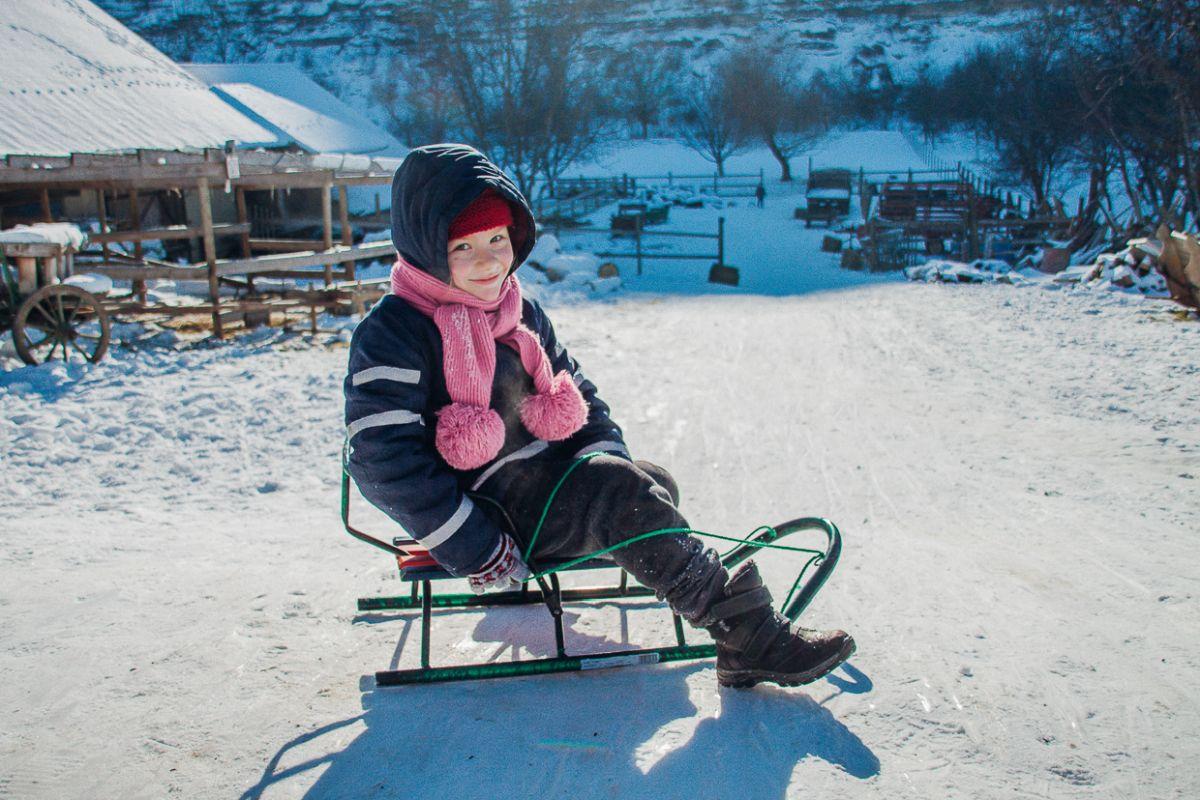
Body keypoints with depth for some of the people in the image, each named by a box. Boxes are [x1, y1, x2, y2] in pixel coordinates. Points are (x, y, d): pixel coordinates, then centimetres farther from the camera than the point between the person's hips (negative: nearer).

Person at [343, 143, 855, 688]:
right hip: (489, 503, -9)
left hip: (549, 470, 9)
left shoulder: (520, 312, 12)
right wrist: (477, 551, -20)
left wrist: (607, 460, 1)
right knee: (626, 498, -25)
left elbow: (574, 393, 20)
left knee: (653, 484, -13)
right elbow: (383, 459, -19)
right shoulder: (393, 334, -13)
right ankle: (749, 639, -22)